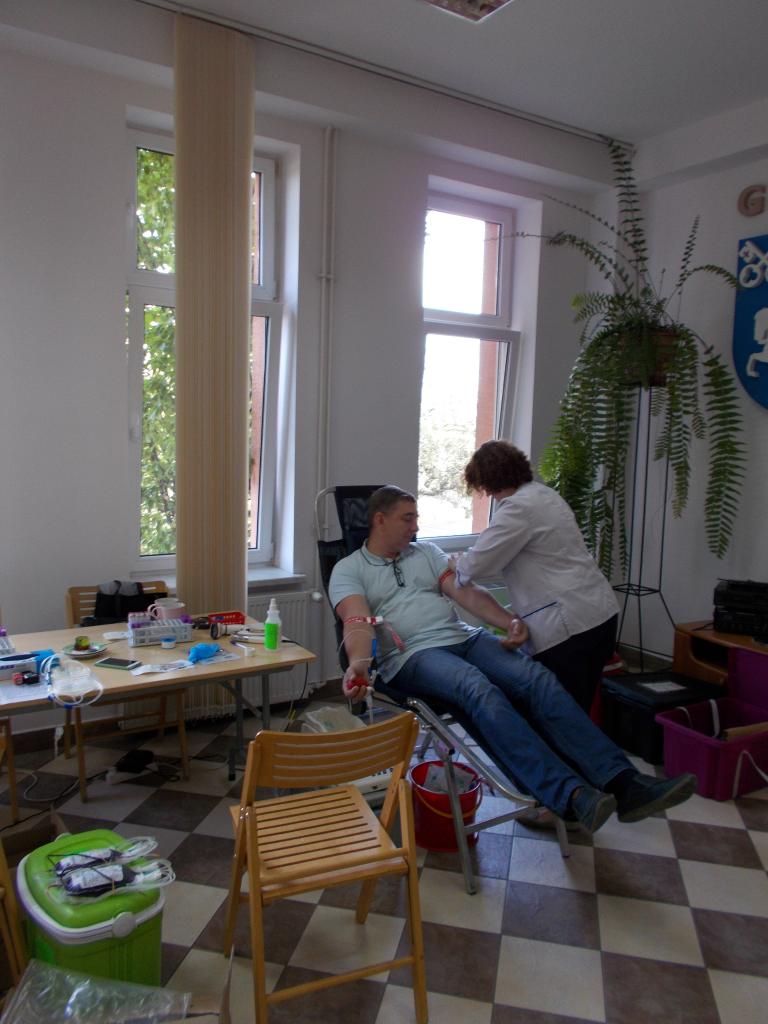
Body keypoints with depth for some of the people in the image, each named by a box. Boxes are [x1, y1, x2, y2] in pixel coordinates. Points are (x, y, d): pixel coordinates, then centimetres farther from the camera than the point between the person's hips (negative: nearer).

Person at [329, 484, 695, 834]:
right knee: (480, 690, -35)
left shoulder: (426, 551, 22)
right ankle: (569, 794, -44)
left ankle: (622, 783, -26)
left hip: (466, 637, 5)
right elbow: (357, 621, -9)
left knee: (537, 678, -20)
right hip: (414, 656, -5)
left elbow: (466, 591, 10)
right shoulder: (348, 570, 9)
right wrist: (359, 662, -31)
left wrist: (509, 621, -8)